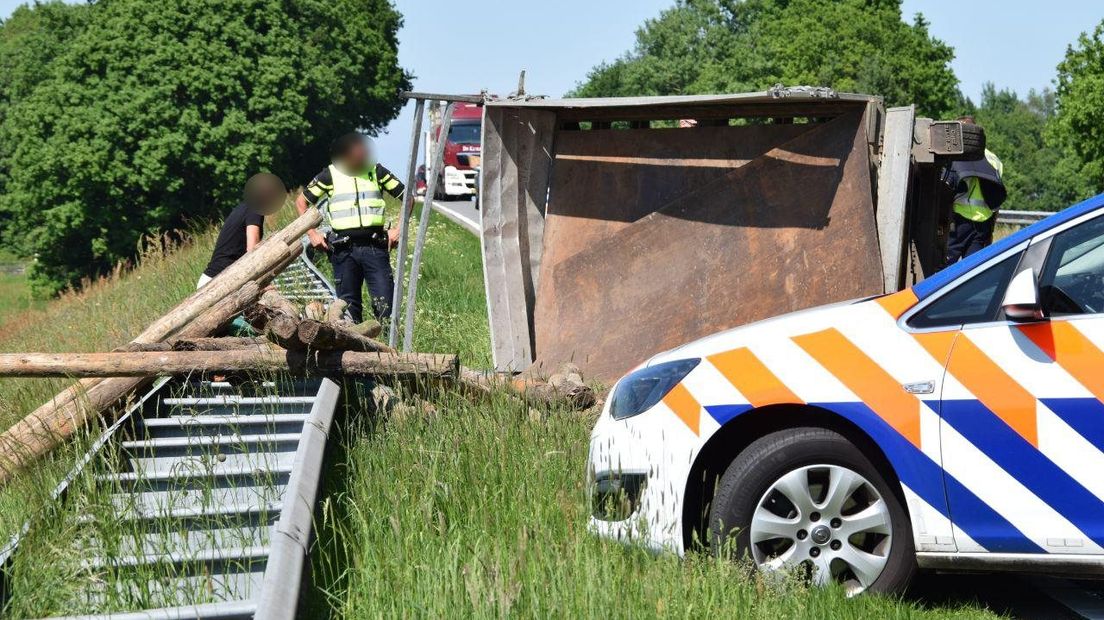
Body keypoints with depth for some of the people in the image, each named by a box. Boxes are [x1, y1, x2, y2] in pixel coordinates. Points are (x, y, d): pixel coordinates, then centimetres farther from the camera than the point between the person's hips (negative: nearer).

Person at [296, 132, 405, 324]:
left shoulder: (376, 171, 7)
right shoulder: (330, 175, 5)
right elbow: (301, 202, 13)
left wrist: (398, 230, 5)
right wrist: (311, 233, 5)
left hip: (375, 246, 0)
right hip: (344, 249, 0)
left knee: (385, 304, -8)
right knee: (348, 304, 4)